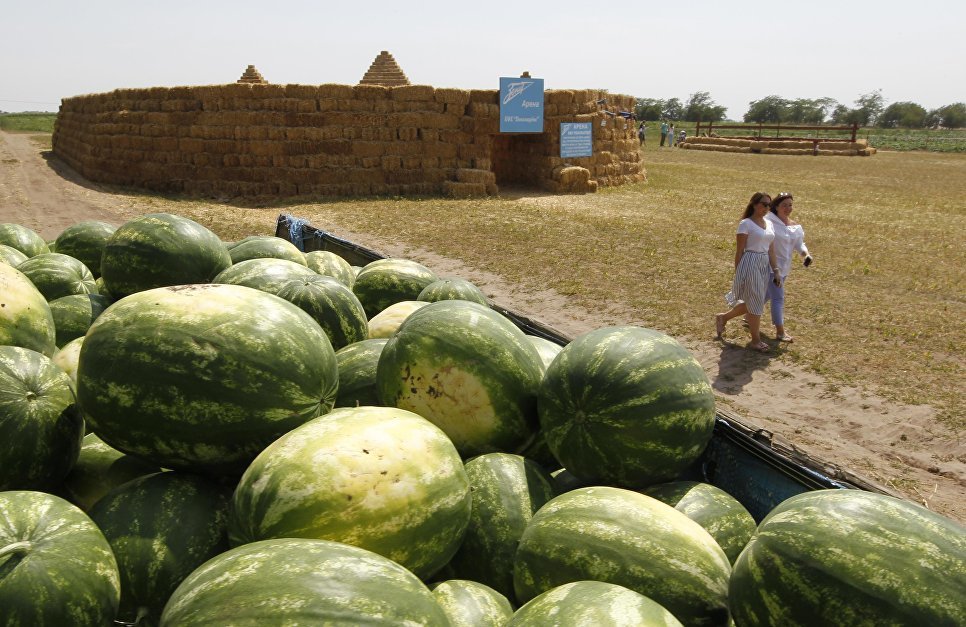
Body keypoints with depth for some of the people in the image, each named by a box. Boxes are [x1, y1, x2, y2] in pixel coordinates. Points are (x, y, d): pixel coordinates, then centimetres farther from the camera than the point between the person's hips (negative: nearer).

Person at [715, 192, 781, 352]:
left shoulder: (769, 224, 13)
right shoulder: (746, 224, -8)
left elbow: (771, 251, 14)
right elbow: (739, 251, -8)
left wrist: (776, 272, 9)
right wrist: (737, 274, -8)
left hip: (764, 266, 8)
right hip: (750, 264, -8)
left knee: (752, 303, 13)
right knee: (756, 303, -1)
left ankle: (723, 317, 34)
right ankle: (755, 340, 12)